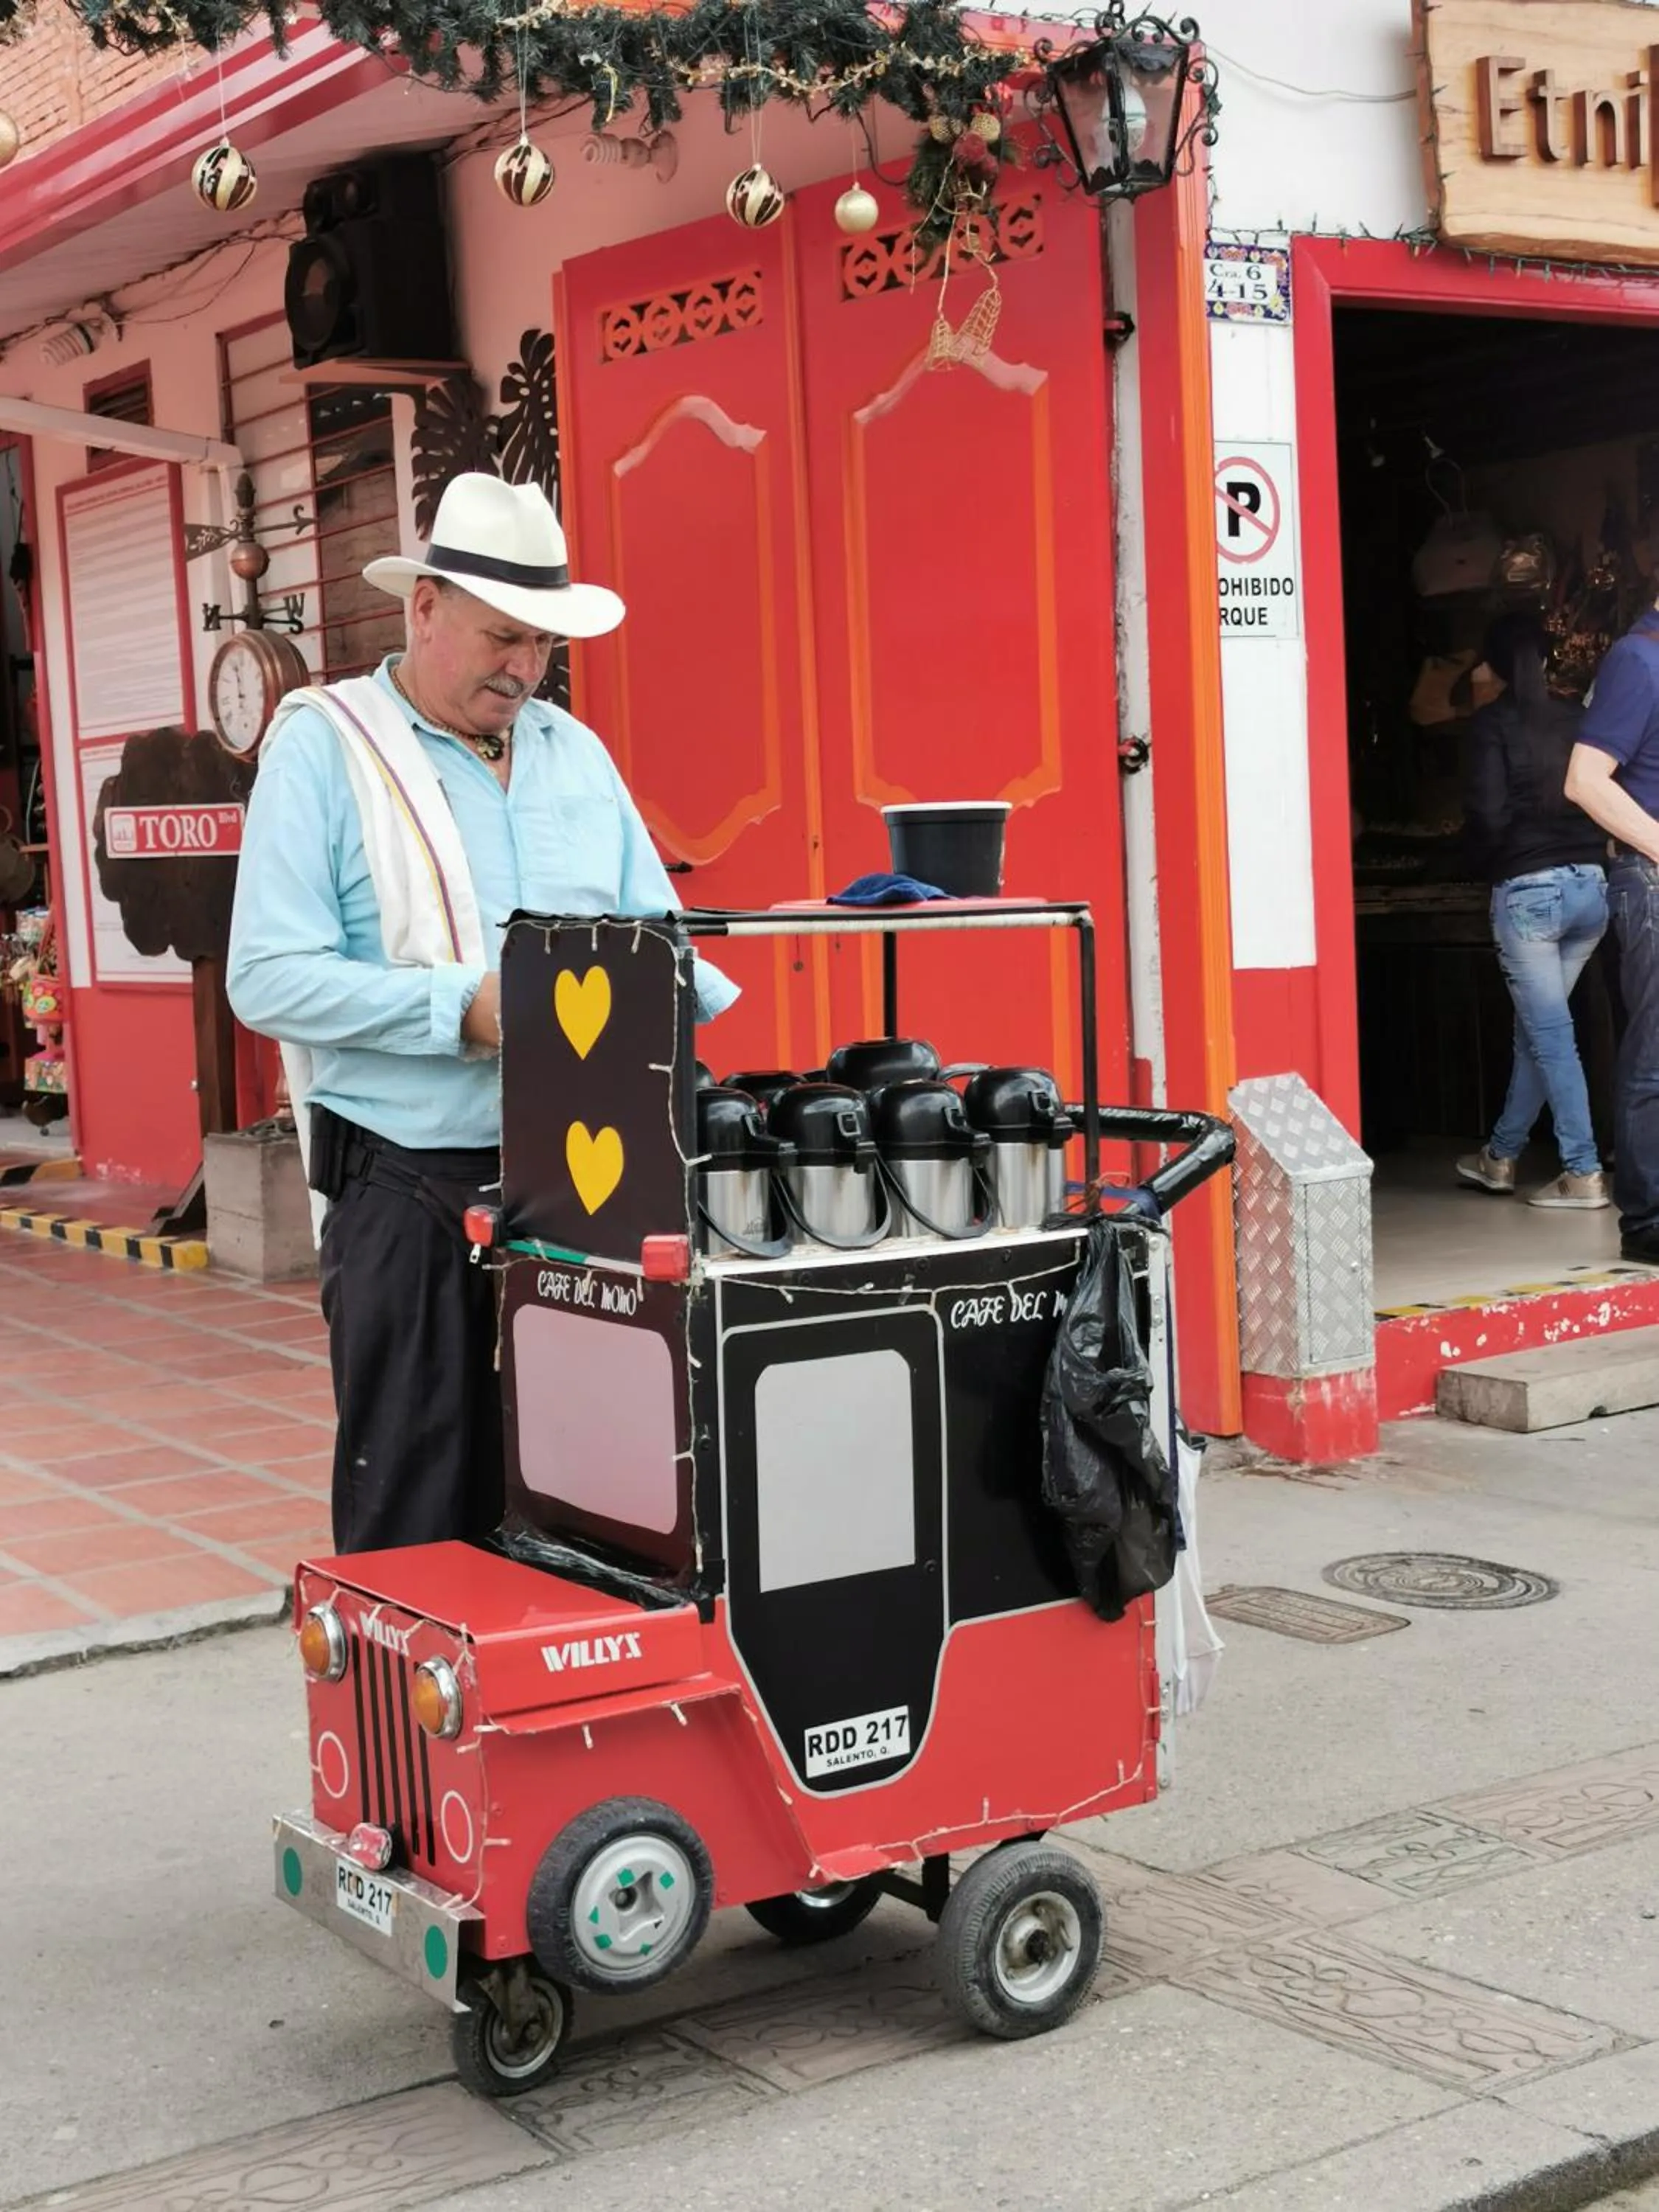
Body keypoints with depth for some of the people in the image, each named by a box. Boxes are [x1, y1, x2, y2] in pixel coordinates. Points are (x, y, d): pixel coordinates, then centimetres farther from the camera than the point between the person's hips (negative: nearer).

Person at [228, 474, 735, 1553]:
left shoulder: (575, 752, 13)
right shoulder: (326, 747, -3)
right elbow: (272, 978, -12)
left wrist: (714, 1001, -8)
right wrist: (464, 1009, -20)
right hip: (413, 1191, -5)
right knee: (420, 1512, 1)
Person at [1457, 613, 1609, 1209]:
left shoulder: (1493, 723, -6)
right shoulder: (1578, 717, 6)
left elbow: (1488, 811, -12)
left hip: (1528, 889, -5)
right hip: (1591, 885, 5)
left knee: (1549, 1033, 0)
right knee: (1539, 1026, 16)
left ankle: (1584, 1173, -1)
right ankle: (1501, 1155, 27)